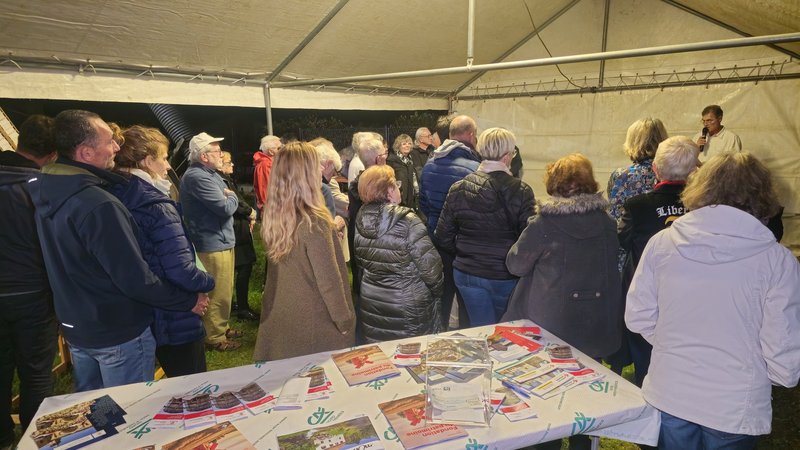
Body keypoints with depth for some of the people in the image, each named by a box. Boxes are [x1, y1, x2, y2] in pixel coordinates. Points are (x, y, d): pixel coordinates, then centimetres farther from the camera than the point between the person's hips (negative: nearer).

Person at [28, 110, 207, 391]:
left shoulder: (45, 192, -2)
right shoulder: (98, 206, -29)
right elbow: (136, 281, -27)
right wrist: (190, 300, -16)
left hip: (74, 327, 8)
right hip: (119, 333, -8)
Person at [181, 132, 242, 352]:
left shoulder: (210, 173, 15)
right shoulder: (198, 177, -21)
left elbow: (226, 200, 17)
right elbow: (226, 207, -23)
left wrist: (228, 198, -4)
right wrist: (232, 197, -4)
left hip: (221, 241, 11)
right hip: (213, 244, -11)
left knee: (223, 291, 21)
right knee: (218, 294, 1)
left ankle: (220, 328, 36)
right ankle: (215, 338, 14)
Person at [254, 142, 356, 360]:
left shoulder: (273, 218, -4)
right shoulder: (314, 222, -24)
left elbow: (285, 271, 6)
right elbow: (329, 281, -19)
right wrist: (345, 320, -6)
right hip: (314, 323, -6)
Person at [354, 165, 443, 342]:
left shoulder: (360, 220, -5)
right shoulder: (407, 221, -22)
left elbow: (361, 261, 7)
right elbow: (429, 265, -18)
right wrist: (437, 291, 0)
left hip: (371, 305, 5)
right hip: (408, 308, -5)